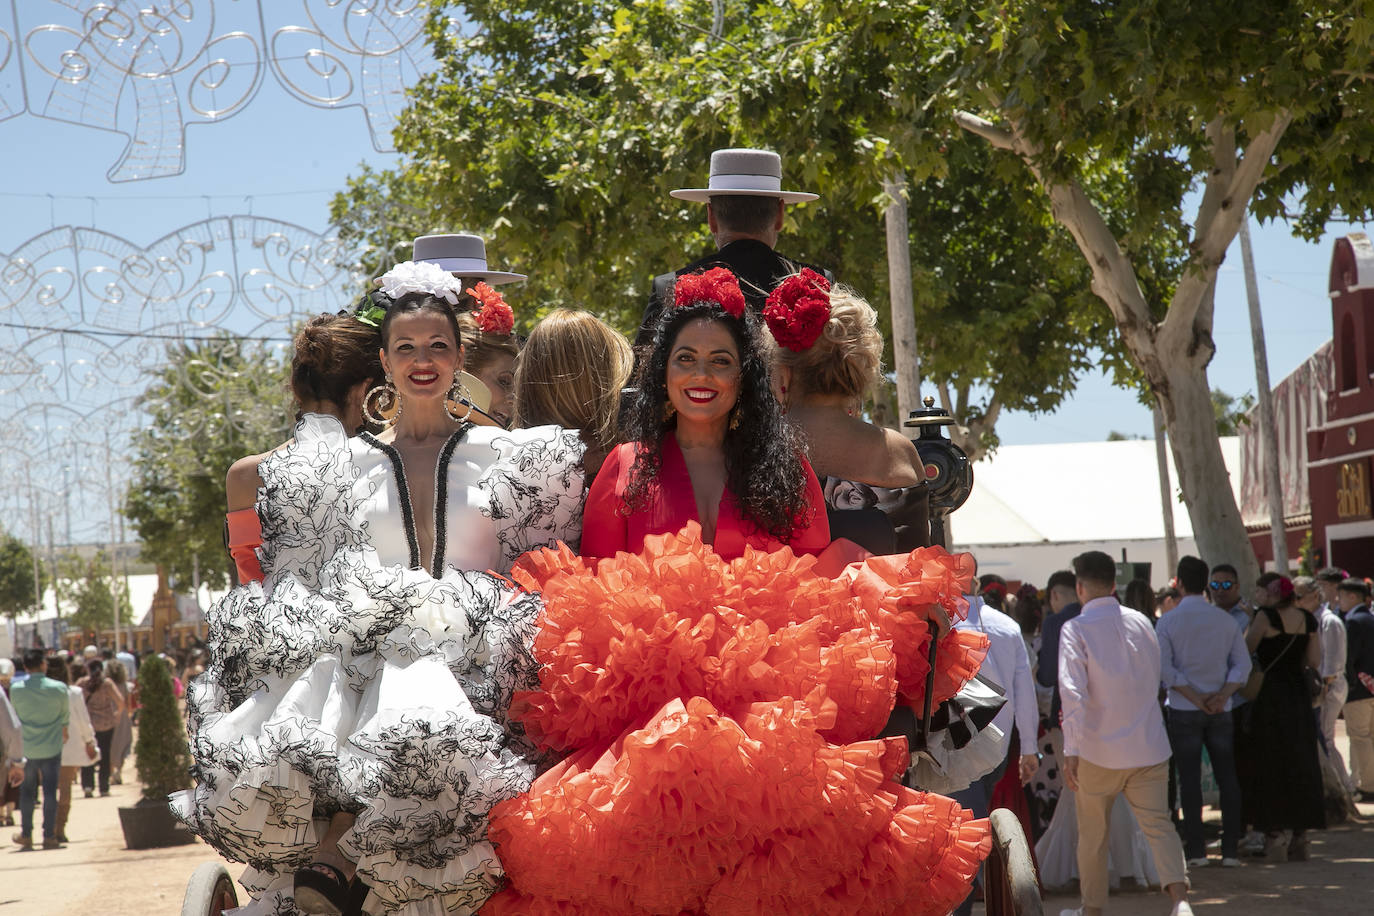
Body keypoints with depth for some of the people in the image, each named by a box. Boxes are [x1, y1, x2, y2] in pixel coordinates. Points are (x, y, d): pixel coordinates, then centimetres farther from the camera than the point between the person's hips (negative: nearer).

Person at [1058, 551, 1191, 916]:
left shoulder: (1075, 629, -11)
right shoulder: (1141, 623, 5)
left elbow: (1073, 692, -20)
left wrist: (1071, 752, -20)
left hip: (1100, 749, -3)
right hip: (1150, 747, 3)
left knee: (1092, 834, 13)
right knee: (1158, 824, 1)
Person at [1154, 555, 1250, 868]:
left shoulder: (1168, 621, -5)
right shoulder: (1225, 620, 4)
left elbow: (1164, 667, -12)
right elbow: (1242, 664, -1)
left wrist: (1195, 698, -9)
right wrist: (1222, 695, -8)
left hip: (1183, 710, -2)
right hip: (1221, 711, 2)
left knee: (1189, 778, 1)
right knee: (1227, 777, 5)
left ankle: (1196, 848, -1)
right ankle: (1230, 849, 3)